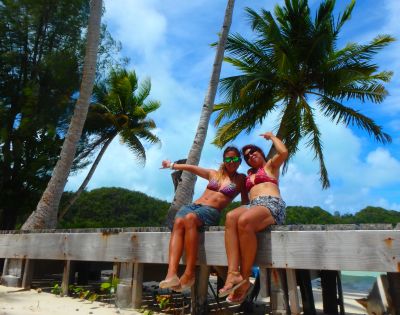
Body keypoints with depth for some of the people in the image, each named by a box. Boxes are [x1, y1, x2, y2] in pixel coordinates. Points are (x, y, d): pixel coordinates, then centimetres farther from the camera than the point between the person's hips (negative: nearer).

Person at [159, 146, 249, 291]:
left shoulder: (241, 179, 16)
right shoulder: (214, 174, 24)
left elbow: (245, 202, 18)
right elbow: (192, 168, 26)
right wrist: (172, 165, 30)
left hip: (211, 211, -3)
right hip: (193, 205, 4)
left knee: (189, 218, -37)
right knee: (178, 222, -31)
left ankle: (189, 273, -35)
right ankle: (171, 274, -44)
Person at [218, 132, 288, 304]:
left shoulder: (270, 165, 18)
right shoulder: (249, 174, 33)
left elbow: (283, 152, -2)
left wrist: (271, 137, 12)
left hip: (272, 205, -5)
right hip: (253, 206, 5)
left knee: (244, 220, -36)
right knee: (231, 217, -30)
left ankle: (245, 279, -29)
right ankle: (233, 273, -41)